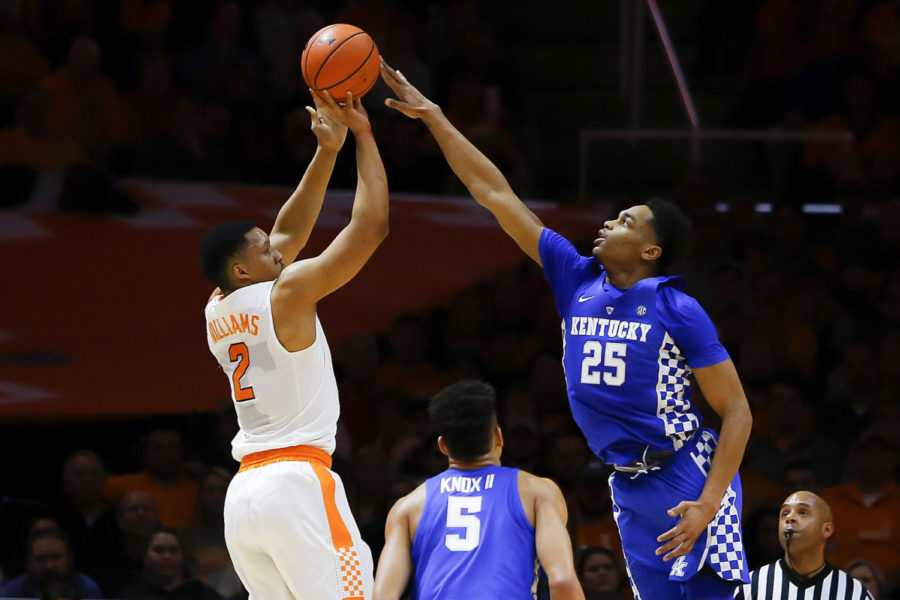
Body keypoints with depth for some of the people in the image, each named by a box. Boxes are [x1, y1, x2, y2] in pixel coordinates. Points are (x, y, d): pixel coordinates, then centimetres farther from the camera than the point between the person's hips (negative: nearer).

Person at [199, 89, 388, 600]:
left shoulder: (218, 312, 15)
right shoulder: (286, 294, -7)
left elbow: (289, 232, 25)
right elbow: (371, 226, -5)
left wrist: (327, 152, 21)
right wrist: (363, 134, 3)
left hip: (243, 492, 8)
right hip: (297, 482, -8)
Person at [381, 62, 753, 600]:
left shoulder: (678, 311, -11)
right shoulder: (576, 282, 4)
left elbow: (736, 411, -10)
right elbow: (495, 194, 5)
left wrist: (708, 503, -20)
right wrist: (433, 117, 3)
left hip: (687, 478, -6)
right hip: (628, 485, 6)